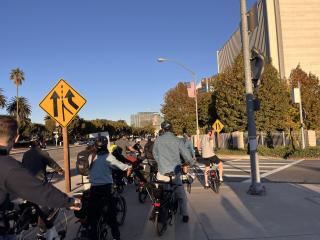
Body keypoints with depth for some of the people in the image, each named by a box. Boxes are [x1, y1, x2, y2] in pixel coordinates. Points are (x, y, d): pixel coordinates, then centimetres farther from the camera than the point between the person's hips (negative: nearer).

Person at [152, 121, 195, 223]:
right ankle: (185, 215, 16)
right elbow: (186, 154, -1)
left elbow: (155, 153, 11)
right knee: (181, 193, 12)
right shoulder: (178, 140, -4)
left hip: (162, 170, 0)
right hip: (175, 171, 0)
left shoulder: (158, 140, -1)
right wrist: (191, 163, 19)